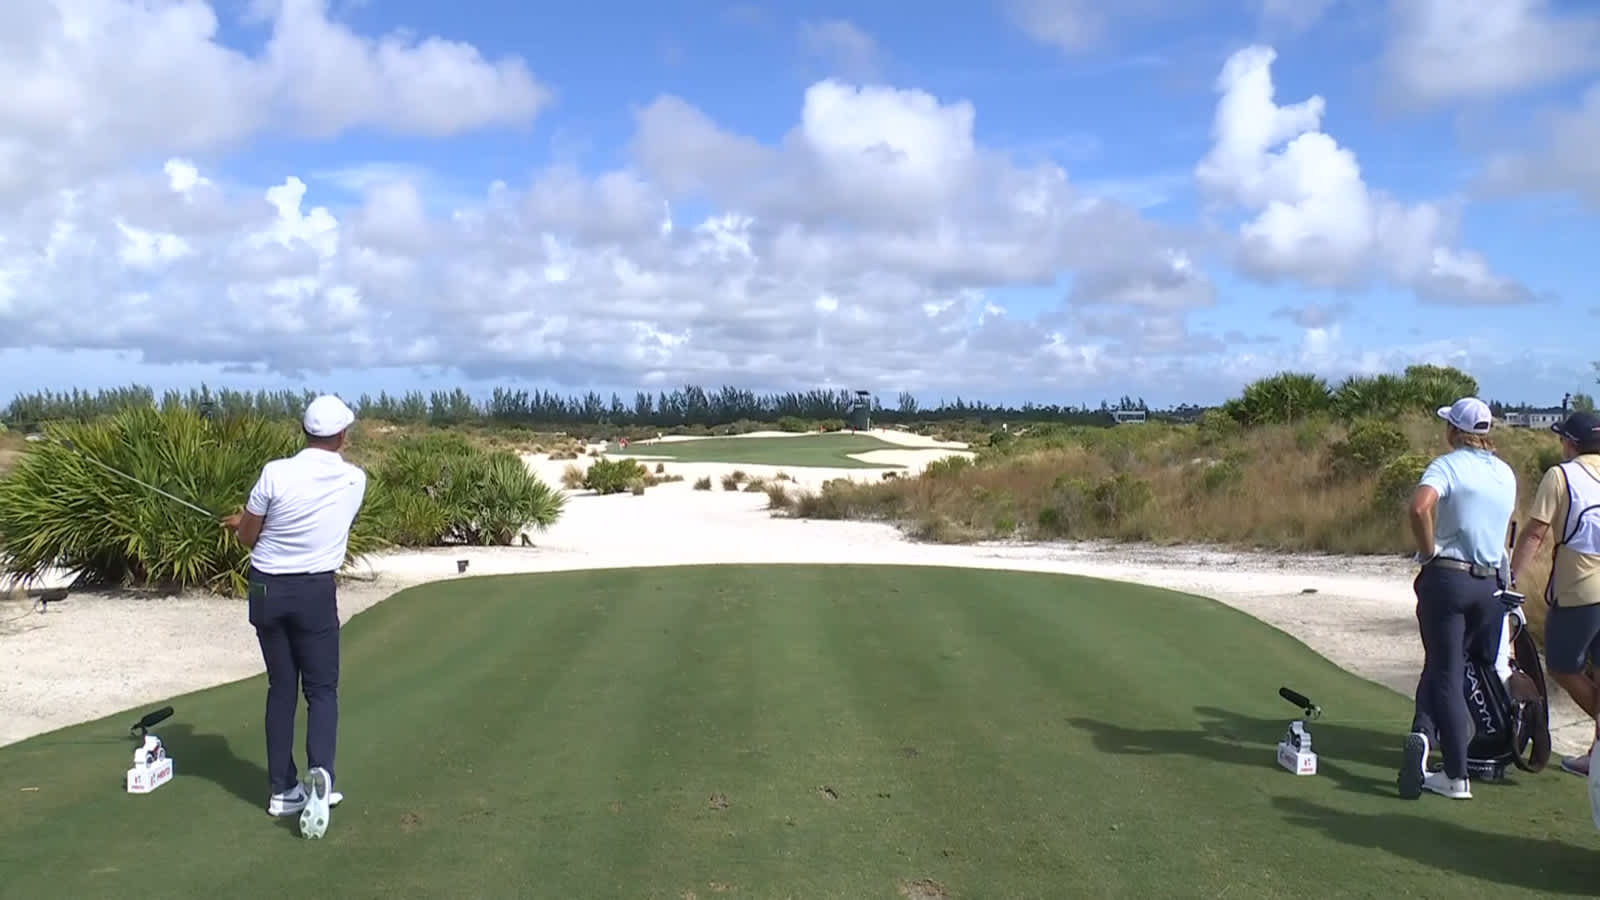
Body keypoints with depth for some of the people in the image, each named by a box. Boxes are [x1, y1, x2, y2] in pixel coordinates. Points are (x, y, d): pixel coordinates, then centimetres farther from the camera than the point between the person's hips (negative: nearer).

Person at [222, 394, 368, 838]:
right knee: (322, 688, 8)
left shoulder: (276, 473, -12)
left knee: (281, 687, 12)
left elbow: (247, 536, -1)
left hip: (267, 588, 1)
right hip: (315, 592, -1)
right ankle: (319, 772, -16)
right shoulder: (355, 480, -4)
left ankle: (284, 790, 15)